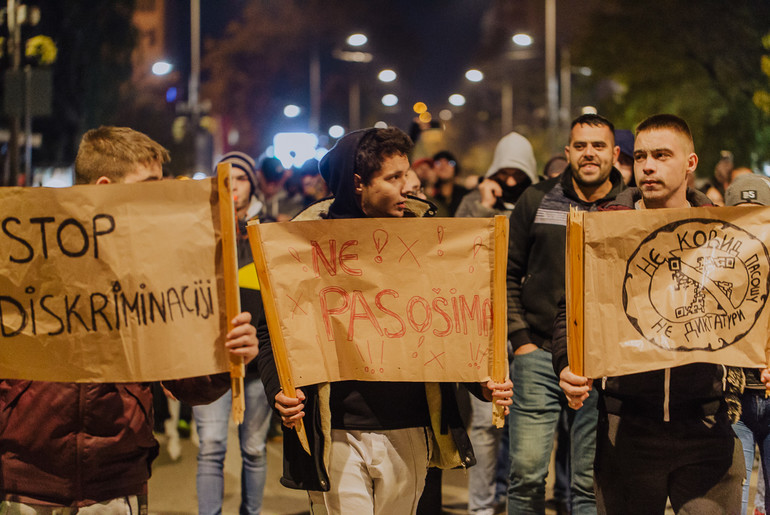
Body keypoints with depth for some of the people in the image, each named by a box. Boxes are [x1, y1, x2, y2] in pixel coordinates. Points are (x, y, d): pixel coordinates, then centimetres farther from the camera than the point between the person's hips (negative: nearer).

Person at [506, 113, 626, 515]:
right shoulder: (537, 200, 6)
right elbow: (508, 273, 9)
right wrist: (520, 338, 1)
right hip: (539, 354, 1)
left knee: (590, 483, 5)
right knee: (526, 474, -2)